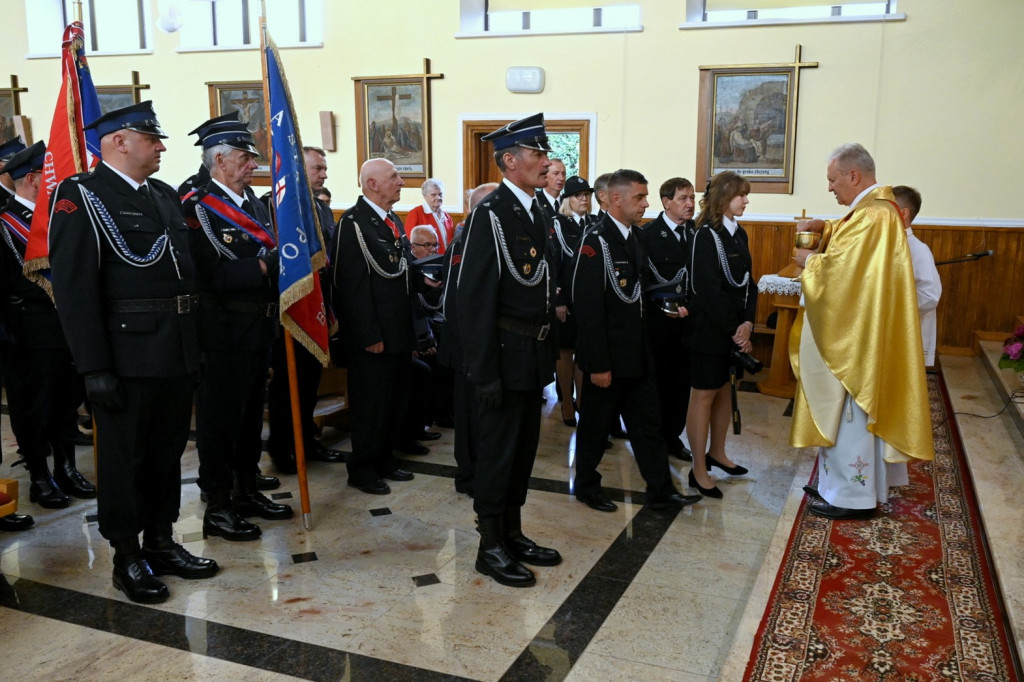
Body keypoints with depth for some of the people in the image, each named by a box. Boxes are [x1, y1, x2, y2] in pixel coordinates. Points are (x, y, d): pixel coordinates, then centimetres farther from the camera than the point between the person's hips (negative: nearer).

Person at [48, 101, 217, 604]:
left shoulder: (164, 195, 15)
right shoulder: (82, 196, -8)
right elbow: (74, 288, -15)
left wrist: (194, 347, 11)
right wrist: (94, 368, -19)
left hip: (177, 351, 7)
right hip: (126, 353, -7)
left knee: (168, 450, 15)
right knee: (124, 455, 6)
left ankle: (161, 542, 31)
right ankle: (127, 557, 21)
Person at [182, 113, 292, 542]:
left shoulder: (254, 204, 12)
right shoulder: (198, 209, -13)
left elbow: (271, 255, 15)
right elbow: (209, 276, -23)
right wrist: (263, 266, -24)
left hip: (259, 329, 8)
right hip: (225, 333, -8)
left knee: (251, 414, 18)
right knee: (220, 419, 3)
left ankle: (247, 491, 32)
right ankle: (217, 508, 14)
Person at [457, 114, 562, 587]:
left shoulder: (537, 213, 11)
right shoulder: (491, 214, -16)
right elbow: (474, 298, -19)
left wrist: (548, 348, 13)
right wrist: (484, 372, -21)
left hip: (533, 353, 9)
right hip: (505, 355, -8)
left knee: (524, 447, 17)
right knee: (497, 449, 3)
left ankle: (513, 534, 32)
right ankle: (491, 548, 18)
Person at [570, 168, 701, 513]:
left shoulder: (635, 238, 9)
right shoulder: (596, 242, -17)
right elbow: (588, 307, -21)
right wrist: (598, 364, -21)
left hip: (637, 352, 8)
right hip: (608, 355, -8)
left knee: (647, 422, 12)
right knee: (596, 422, 9)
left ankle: (660, 491, 21)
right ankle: (586, 485, 26)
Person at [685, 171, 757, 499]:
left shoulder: (738, 234, 10)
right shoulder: (707, 235, -14)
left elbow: (748, 282, 8)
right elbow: (708, 290, -19)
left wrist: (747, 323, -6)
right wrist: (733, 331, -15)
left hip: (736, 329, 7)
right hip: (709, 330, -7)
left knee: (725, 389, 16)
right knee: (704, 395, 0)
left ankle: (717, 453, 33)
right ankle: (698, 471, 9)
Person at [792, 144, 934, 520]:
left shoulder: (871, 216, -21)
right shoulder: (877, 208, 12)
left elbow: (840, 269, -25)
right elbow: (850, 238, 29)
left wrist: (809, 261, -6)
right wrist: (822, 227, 11)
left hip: (854, 335, -10)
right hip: (857, 331, 10)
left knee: (847, 411, -1)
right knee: (846, 410, 16)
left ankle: (851, 496, 9)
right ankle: (842, 483, 27)